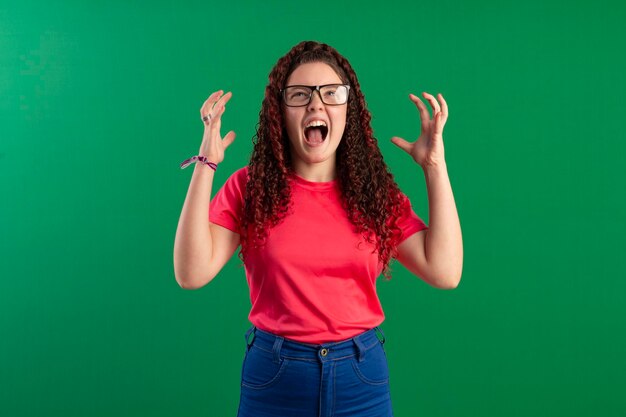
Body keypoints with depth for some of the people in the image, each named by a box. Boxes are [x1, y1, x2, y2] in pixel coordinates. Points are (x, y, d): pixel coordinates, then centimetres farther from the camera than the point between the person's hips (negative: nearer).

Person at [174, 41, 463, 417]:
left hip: (361, 376, 2)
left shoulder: (377, 193, -1)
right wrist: (206, 165, -18)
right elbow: (192, 273, -16)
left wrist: (435, 166, -11)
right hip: (273, 374, -1)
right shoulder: (249, 188, -5)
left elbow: (445, 272, -11)